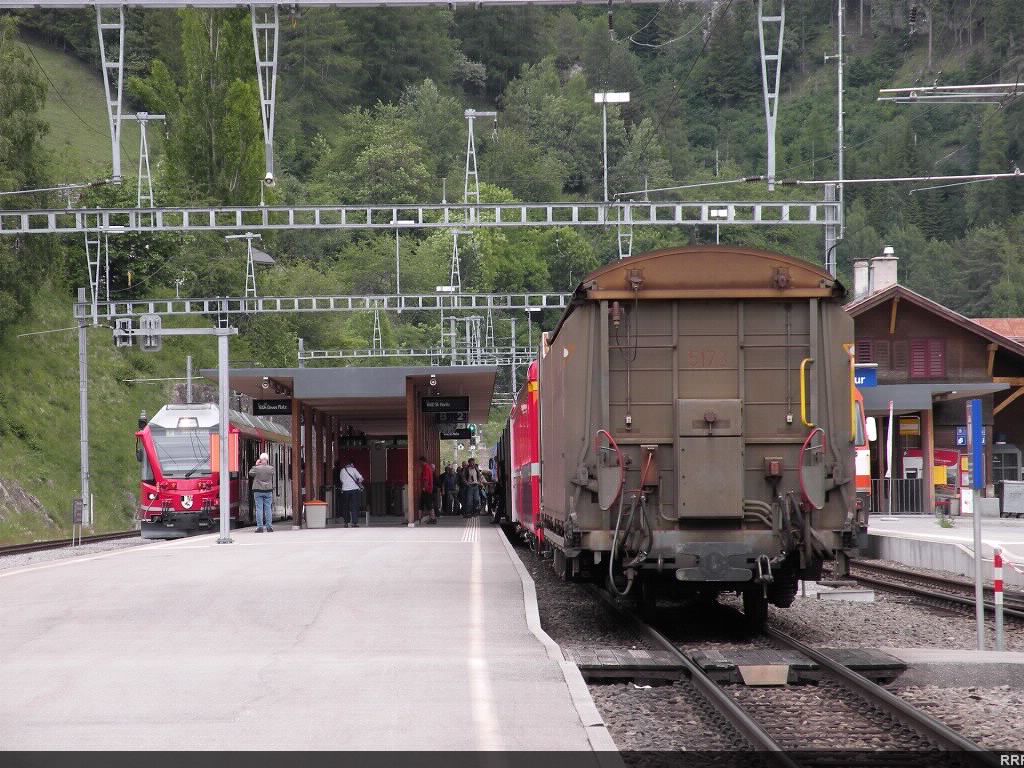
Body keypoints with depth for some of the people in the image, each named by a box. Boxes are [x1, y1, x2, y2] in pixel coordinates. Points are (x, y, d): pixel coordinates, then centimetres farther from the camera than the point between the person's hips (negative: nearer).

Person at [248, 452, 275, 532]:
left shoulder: (256, 468, -10)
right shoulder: (270, 468, -5)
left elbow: (250, 473, 7)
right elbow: (273, 473, 16)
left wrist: (255, 465, 12)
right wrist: (268, 465, 17)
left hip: (258, 491, -2)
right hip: (268, 490, 2)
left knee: (259, 509, 0)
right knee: (268, 508, 7)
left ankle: (260, 526, -4)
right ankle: (269, 526, 6)